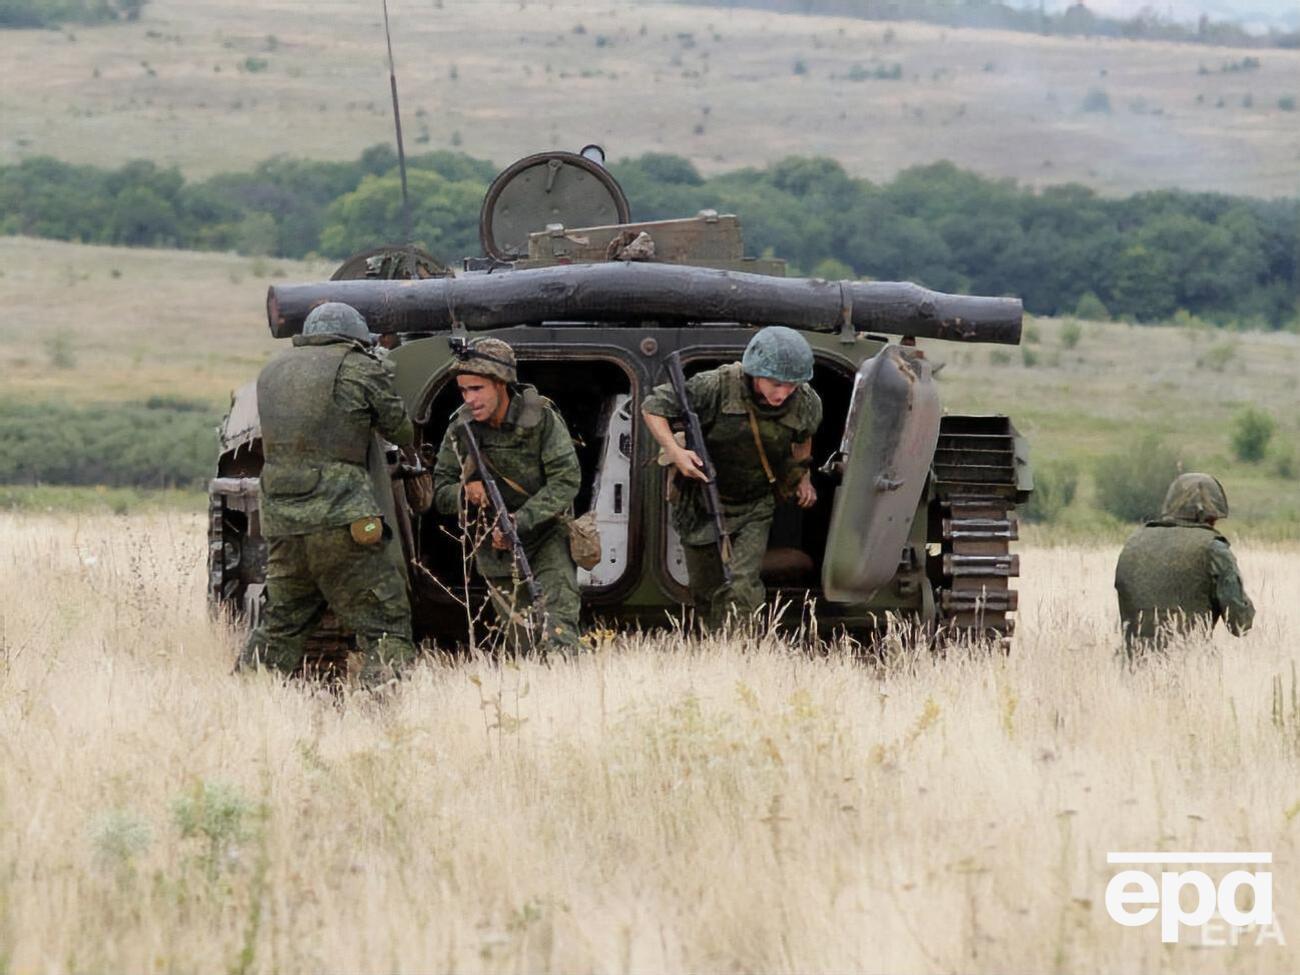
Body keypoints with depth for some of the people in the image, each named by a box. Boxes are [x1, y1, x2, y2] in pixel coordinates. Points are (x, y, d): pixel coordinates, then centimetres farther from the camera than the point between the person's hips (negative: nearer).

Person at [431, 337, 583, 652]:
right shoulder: (461, 428, -5)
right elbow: (440, 493, 0)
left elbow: (566, 480, -18)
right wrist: (465, 493, -24)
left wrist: (519, 521, -27)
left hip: (546, 536, -4)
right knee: (524, 644, 7)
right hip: (496, 549, 4)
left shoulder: (541, 419, -15)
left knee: (557, 631, -20)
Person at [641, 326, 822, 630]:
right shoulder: (717, 387, -26)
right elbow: (653, 406, -17)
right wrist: (675, 451, -29)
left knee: (741, 590, -19)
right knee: (706, 594, 13)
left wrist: (804, 475, 16)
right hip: (702, 506, -1)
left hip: (754, 510, 1)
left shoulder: (806, 403, -14)